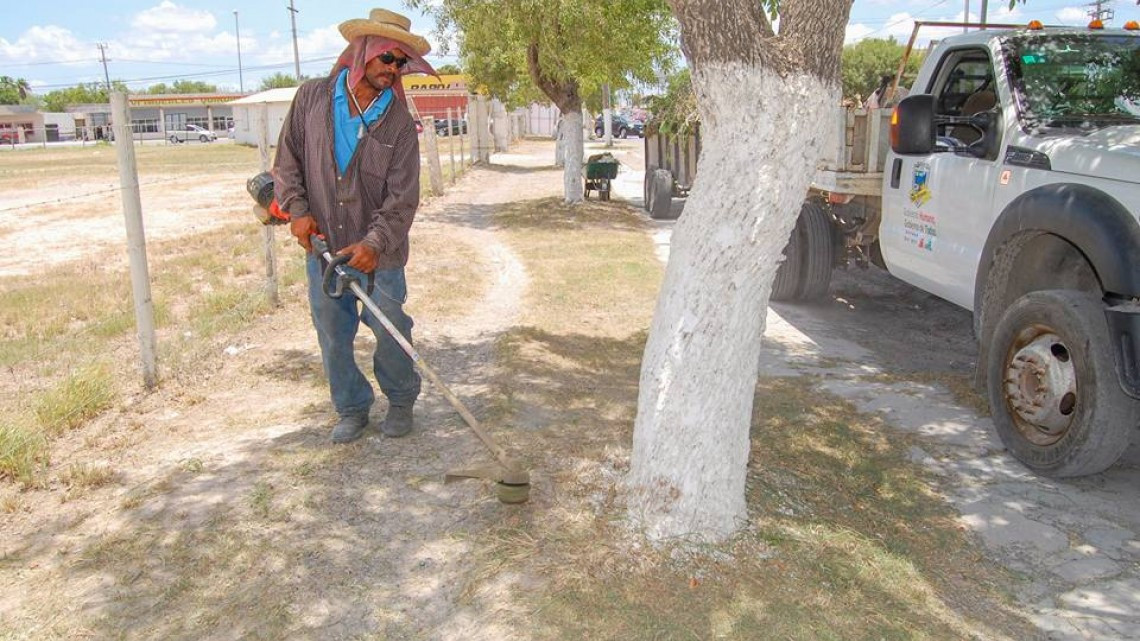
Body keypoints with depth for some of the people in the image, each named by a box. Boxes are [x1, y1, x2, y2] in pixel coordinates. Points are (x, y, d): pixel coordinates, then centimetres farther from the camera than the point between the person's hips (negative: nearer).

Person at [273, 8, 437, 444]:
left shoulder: (399, 122, -5)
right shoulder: (312, 98, -1)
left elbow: (402, 197, -11)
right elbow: (287, 161, 6)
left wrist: (374, 244, -24)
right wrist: (297, 209, -9)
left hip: (378, 252, -2)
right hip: (321, 245, 2)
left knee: (391, 332, 4)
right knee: (332, 335, 9)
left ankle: (401, 400, 28)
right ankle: (352, 408, 28)